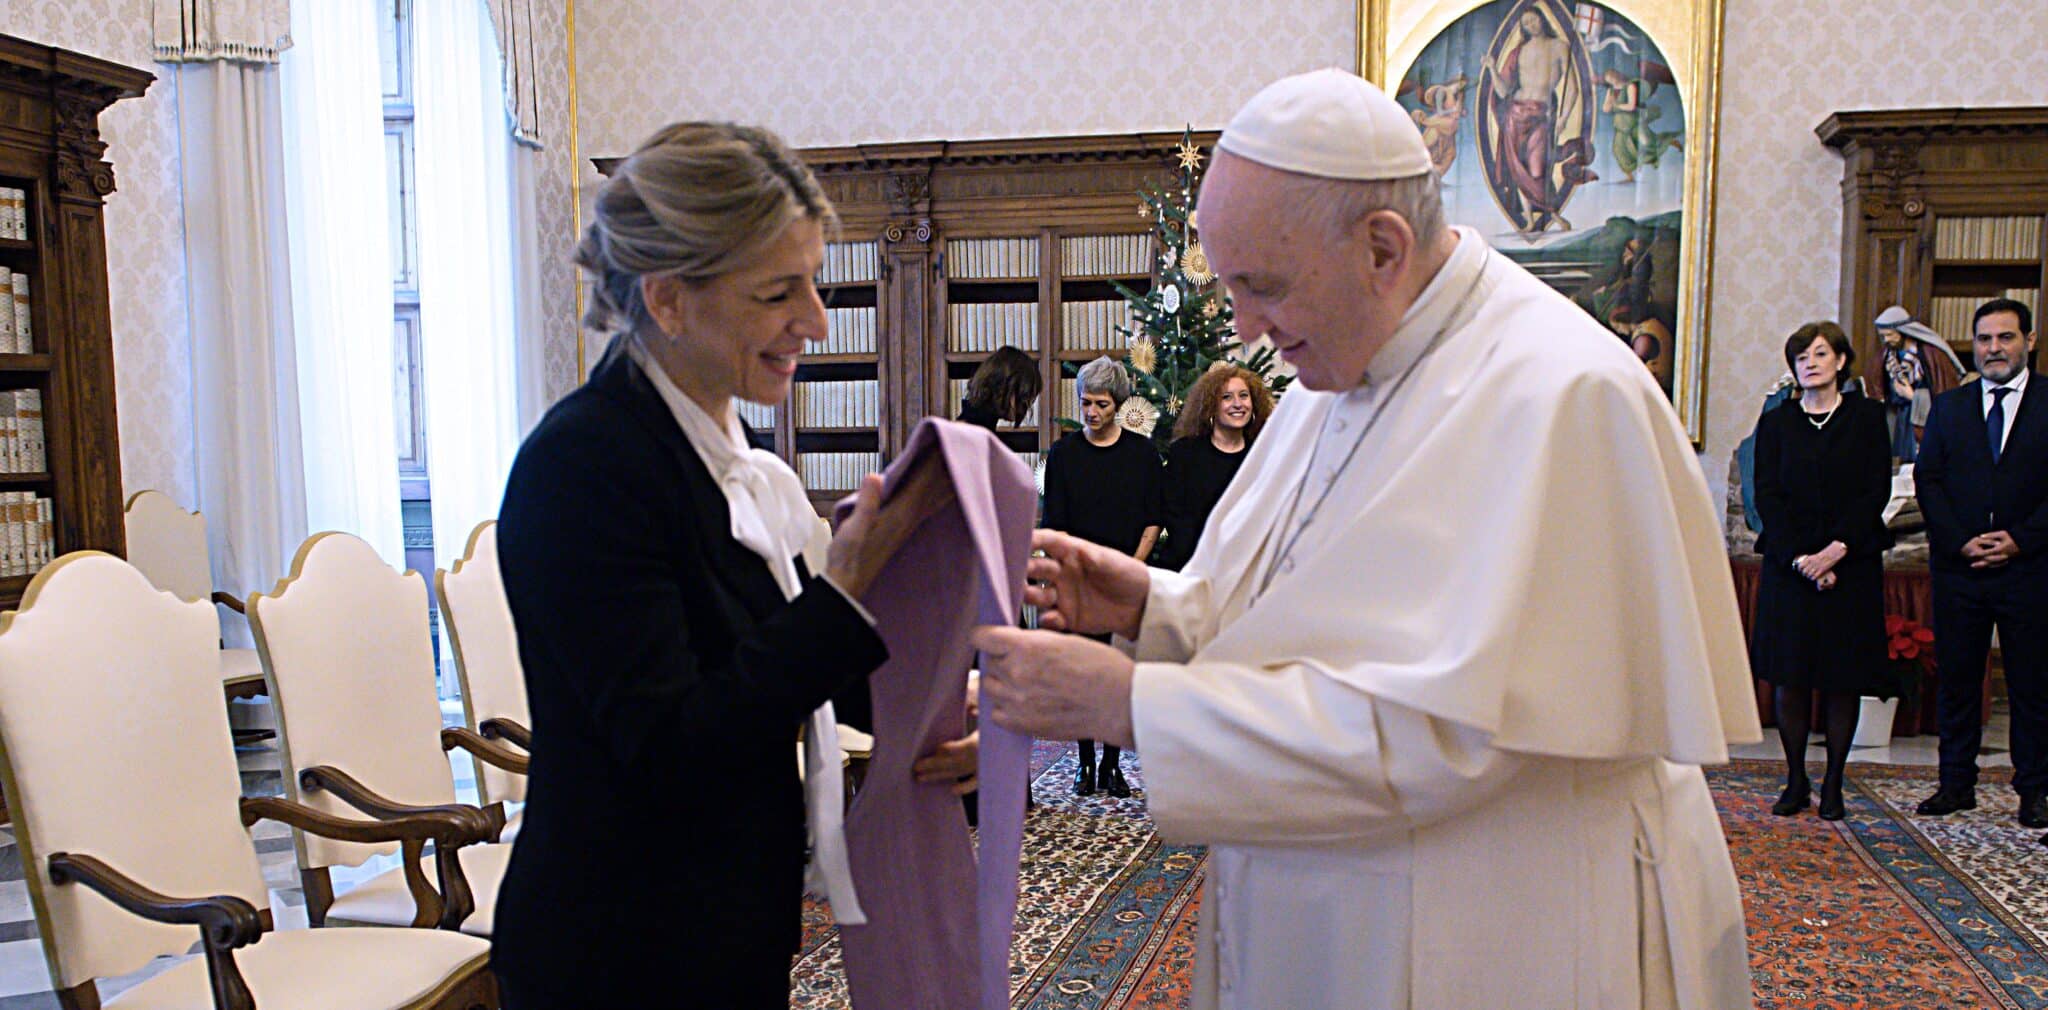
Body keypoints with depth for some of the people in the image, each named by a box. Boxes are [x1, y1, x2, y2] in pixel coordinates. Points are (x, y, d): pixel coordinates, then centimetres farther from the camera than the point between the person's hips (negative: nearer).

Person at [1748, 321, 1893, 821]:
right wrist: (1799, 558, -11)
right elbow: (1766, 495, 1)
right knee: (1790, 678, 0)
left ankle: (1833, 783, 11)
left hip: (1852, 565, -1)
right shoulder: (1776, 423, 8)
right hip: (1789, 566, 1)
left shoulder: (1867, 415, 6)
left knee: (1843, 679, 1)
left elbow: (1877, 490, -1)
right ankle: (1796, 781, 10)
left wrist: (1838, 548, -13)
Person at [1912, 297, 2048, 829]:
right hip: (1959, 567, 2)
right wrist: (1960, 541, -7)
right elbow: (1927, 480, 5)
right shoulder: (1948, 406, 10)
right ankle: (1957, 783, 16)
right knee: (1956, 679, 7)